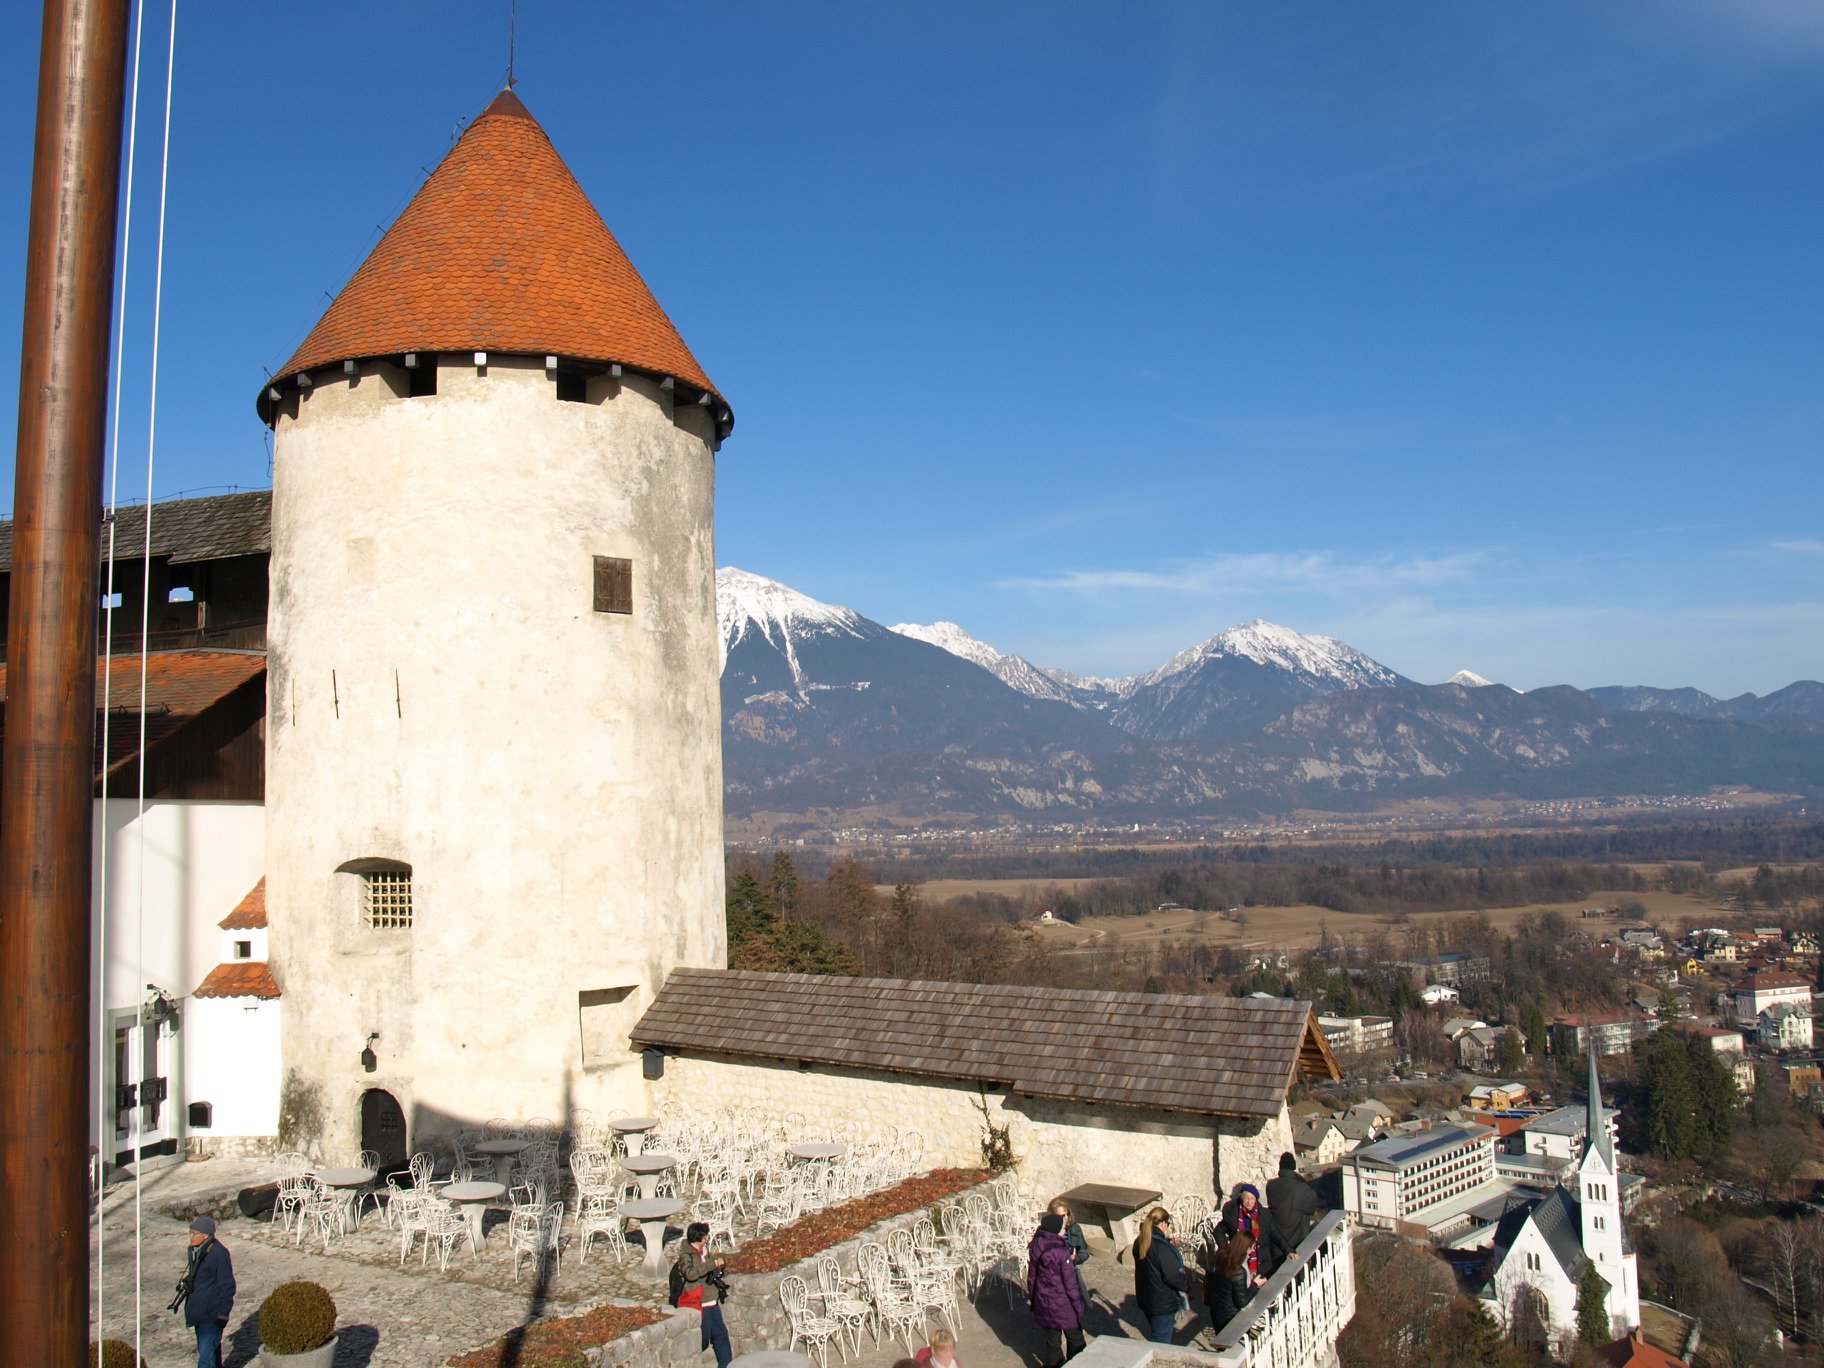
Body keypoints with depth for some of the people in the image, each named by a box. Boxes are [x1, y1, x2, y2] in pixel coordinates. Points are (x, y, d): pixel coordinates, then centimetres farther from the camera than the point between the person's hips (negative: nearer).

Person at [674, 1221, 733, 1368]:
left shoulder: (704, 1251, 9)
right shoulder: (685, 1255, -15)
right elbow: (690, 1273, -35)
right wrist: (713, 1264, -33)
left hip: (712, 1303, 8)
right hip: (698, 1304, -8)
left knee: (721, 1333, 9)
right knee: (703, 1339, 0)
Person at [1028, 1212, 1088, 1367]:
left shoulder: (1035, 1249, -4)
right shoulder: (1061, 1253, -21)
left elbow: (1031, 1277, 6)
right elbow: (1070, 1284, -16)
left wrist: (1033, 1299, 17)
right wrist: (1079, 1307, -6)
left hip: (1044, 1306, 5)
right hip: (1063, 1306, -5)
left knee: (1052, 1342, 16)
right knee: (1075, 1341, 15)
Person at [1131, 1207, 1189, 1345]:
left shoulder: (1139, 1243, 1)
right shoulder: (1162, 1247, -26)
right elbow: (1172, 1276, -24)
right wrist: (1187, 1284, -3)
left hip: (1145, 1299, 8)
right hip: (1163, 1303, -8)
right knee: (1161, 1343, 5)